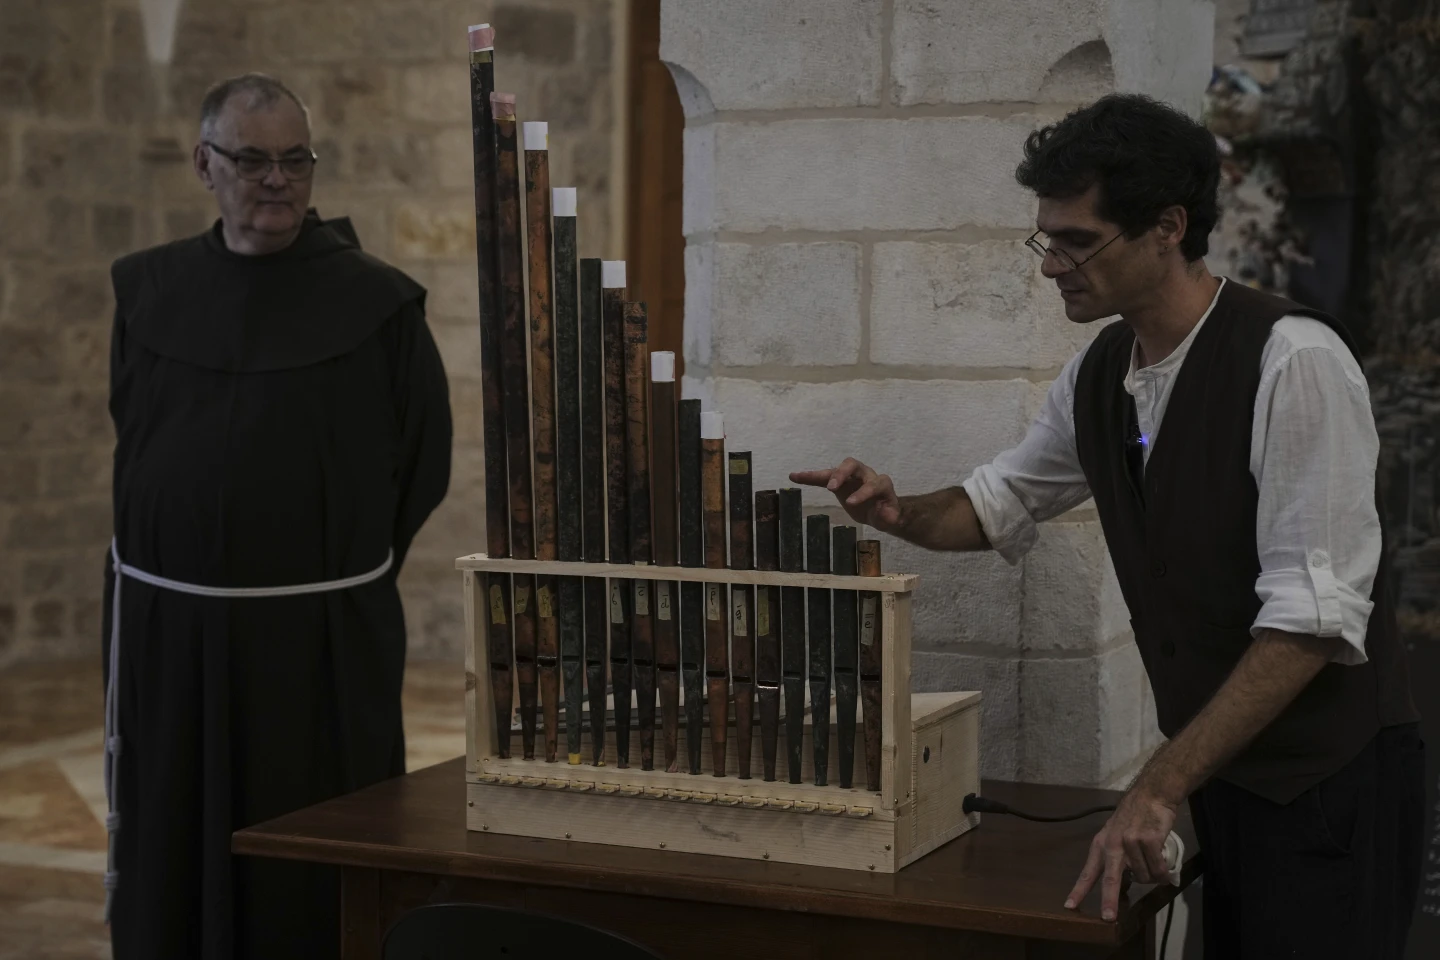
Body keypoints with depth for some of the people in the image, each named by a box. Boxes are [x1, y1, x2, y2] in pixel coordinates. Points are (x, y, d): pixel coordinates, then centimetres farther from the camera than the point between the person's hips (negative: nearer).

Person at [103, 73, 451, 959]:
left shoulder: (378, 303, -5)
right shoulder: (147, 291, 6)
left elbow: (422, 461, 1)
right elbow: (130, 443, 16)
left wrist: (339, 577, 5)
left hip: (325, 640, -3)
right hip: (166, 629, 3)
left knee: (313, 882, 4)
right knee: (167, 866, 9)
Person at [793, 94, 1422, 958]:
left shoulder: (1292, 361, -21)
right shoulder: (1098, 375, 1)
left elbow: (1314, 616, -25)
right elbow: (1004, 501, 18)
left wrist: (1159, 789, -26)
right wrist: (900, 514, -4)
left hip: (1331, 780, -6)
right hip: (1223, 770, 6)